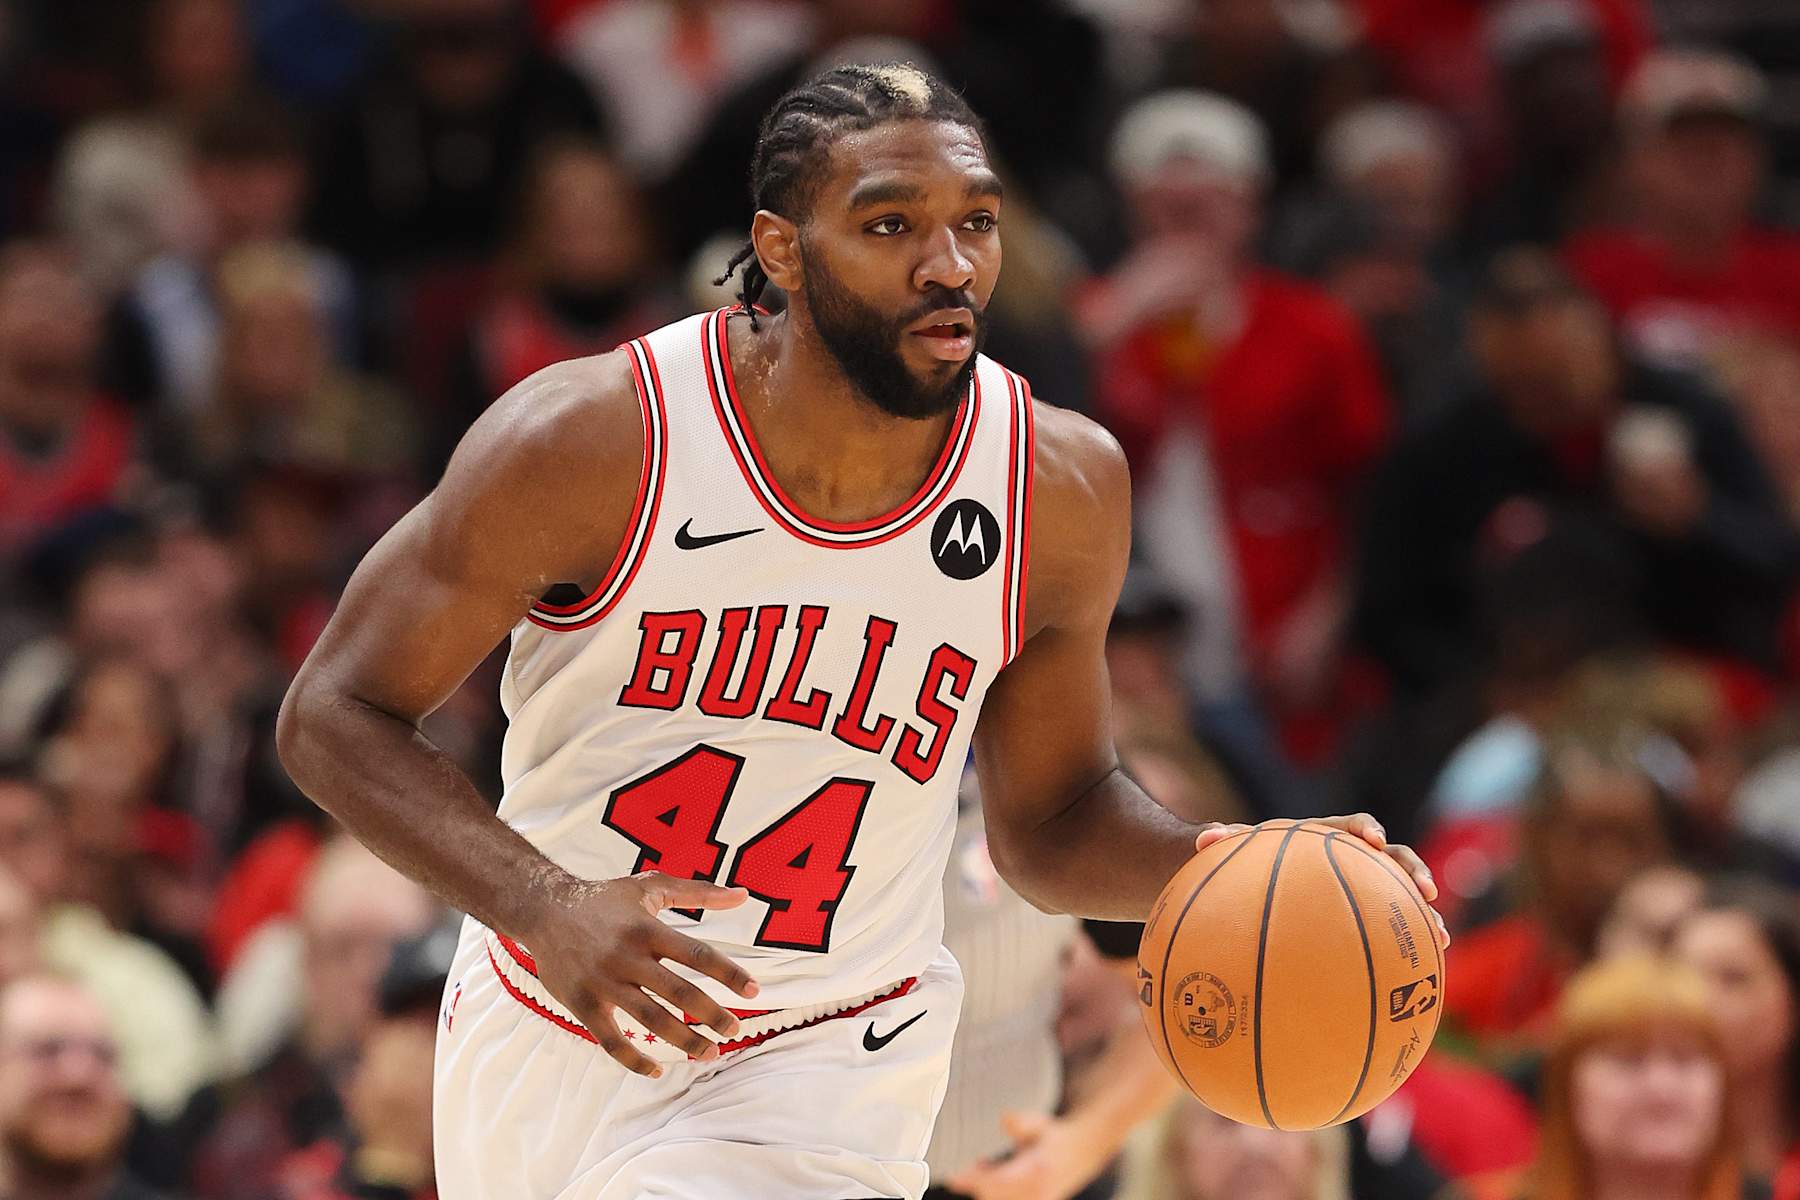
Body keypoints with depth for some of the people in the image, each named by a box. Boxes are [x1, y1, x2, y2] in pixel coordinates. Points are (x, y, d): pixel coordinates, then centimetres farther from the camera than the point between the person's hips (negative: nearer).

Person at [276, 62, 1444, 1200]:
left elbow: (1048, 821, 4)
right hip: (549, 1043, 0)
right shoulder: (596, 441, -19)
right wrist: (547, 908, -29)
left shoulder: (1061, 490, -10)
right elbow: (336, 714, -13)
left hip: (815, 1076, 0)